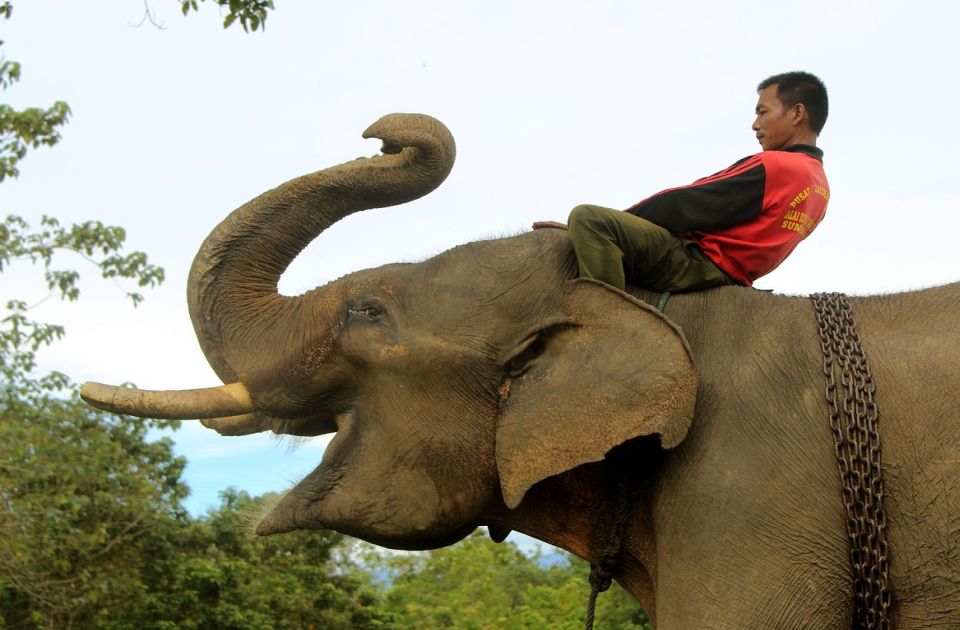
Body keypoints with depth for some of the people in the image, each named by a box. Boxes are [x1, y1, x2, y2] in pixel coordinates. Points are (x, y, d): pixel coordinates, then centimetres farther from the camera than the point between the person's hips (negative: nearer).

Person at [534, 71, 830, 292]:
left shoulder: (775, 167, -14)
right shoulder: (820, 185, 15)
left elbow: (688, 205, -14)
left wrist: (590, 227, -8)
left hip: (700, 263, -11)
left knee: (588, 218, -26)